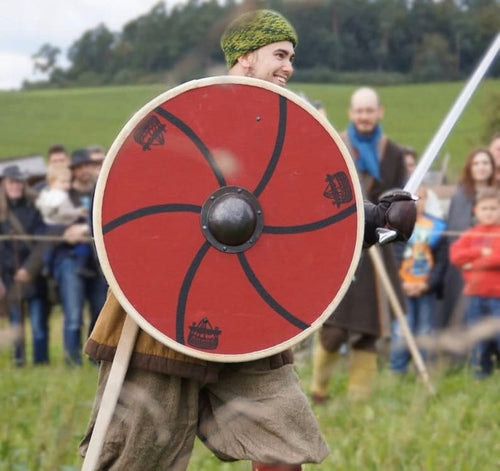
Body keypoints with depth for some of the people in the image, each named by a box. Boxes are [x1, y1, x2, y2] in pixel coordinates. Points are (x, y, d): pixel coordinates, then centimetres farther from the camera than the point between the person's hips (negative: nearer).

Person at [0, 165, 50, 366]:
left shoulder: (35, 206, 1)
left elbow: (43, 242, -3)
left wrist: (30, 268, -10)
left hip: (36, 276, -1)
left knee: (39, 324, -2)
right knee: (17, 323, 2)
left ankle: (41, 361, 3)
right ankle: (19, 362, 6)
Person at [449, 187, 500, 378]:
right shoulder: (470, 235, 12)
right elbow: (456, 255, -2)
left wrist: (475, 263, -11)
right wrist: (482, 252, -12)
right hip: (475, 295, 4)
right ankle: (481, 374, 20)